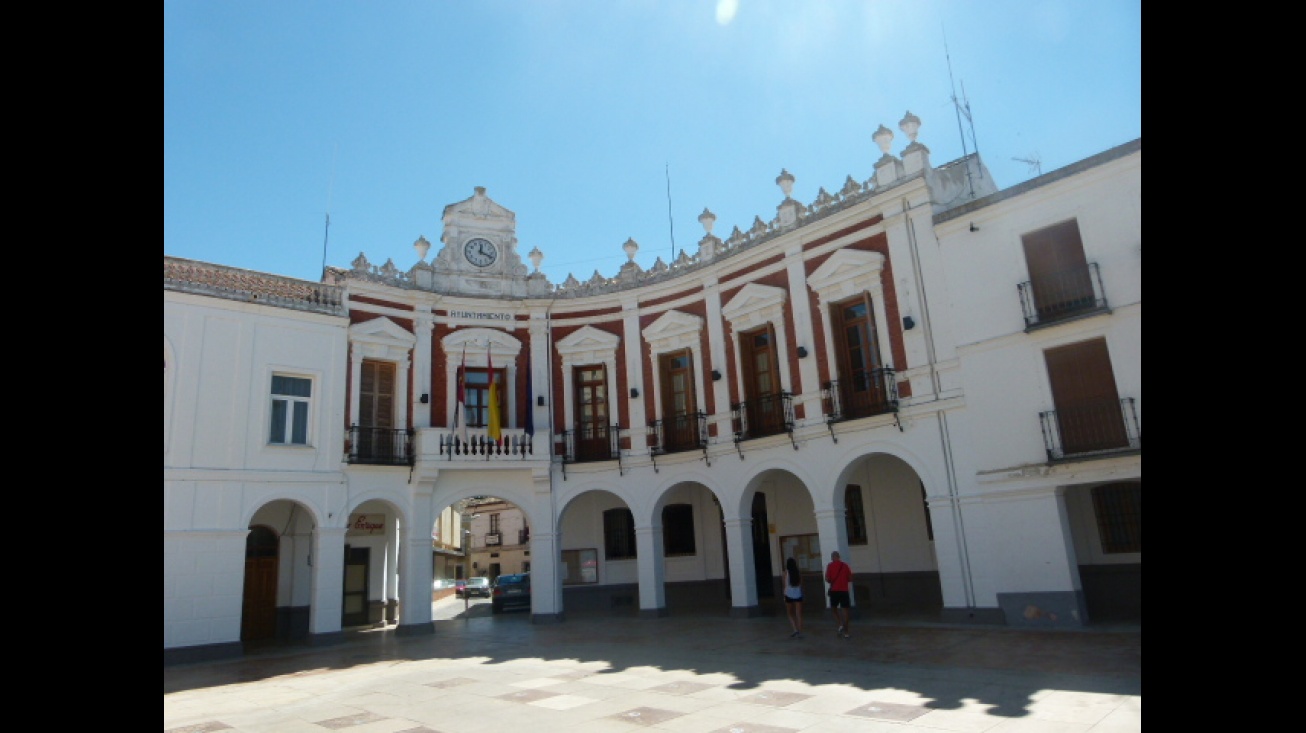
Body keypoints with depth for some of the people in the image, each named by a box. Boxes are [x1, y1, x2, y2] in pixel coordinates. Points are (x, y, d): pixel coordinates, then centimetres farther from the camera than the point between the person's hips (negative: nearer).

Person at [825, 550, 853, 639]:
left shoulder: (830, 566, -2)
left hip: (834, 590, -1)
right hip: (844, 590, 2)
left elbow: (827, 579, -7)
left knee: (833, 608, 17)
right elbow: (850, 578, 8)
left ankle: (840, 624, -2)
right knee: (845, 610, 5)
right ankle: (845, 632, 4)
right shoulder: (845, 565, 5)